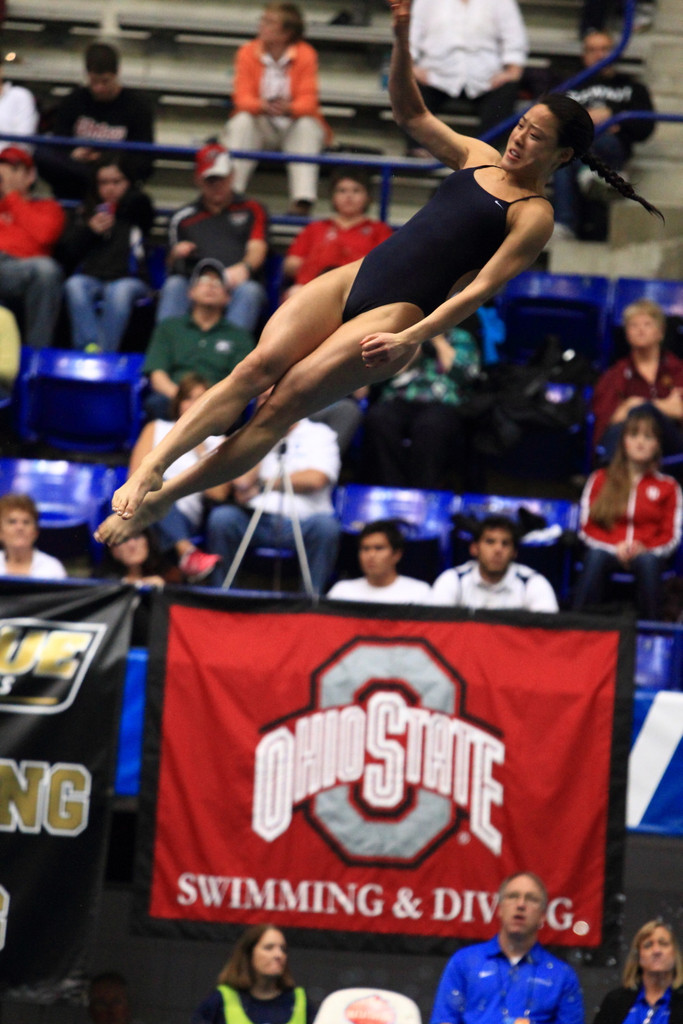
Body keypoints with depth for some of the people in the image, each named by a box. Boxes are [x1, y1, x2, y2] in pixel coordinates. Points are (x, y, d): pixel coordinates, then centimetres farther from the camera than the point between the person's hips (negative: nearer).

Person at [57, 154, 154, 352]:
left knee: (121, 290, -37)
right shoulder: (85, 212, 20)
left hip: (130, 278, -2)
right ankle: (89, 347, -45)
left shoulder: (137, 209, 16)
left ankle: (105, 352, -44)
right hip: (91, 278, 2)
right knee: (75, 285, -32)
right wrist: (89, 230, -2)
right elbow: (64, 254, 12)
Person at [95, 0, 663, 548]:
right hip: (357, 276, 6)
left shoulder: (535, 214, -4)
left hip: (401, 314, -6)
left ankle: (157, 502, -15)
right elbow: (412, 113, 22)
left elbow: (479, 289, -12)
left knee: (284, 404, -16)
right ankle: (149, 468, -24)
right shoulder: (479, 158, 17)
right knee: (258, 366, -16)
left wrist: (409, 339, -21)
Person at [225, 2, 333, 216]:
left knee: (307, 125, -32)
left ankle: (302, 200, -43)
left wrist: (289, 109, -41)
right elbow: (242, 98, -14)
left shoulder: (305, 55, -10)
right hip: (260, 126, 1)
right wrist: (263, 106, -38)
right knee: (242, 121, -29)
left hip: (294, 124, -1)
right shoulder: (248, 52, -6)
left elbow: (308, 101, -16)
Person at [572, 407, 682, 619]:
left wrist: (644, 548, -14)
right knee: (595, 556, -36)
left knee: (648, 561, -38)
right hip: (608, 550, 0)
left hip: (646, 553, 0)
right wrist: (616, 547, -11)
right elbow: (587, 528, 7)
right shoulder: (601, 480, 14)